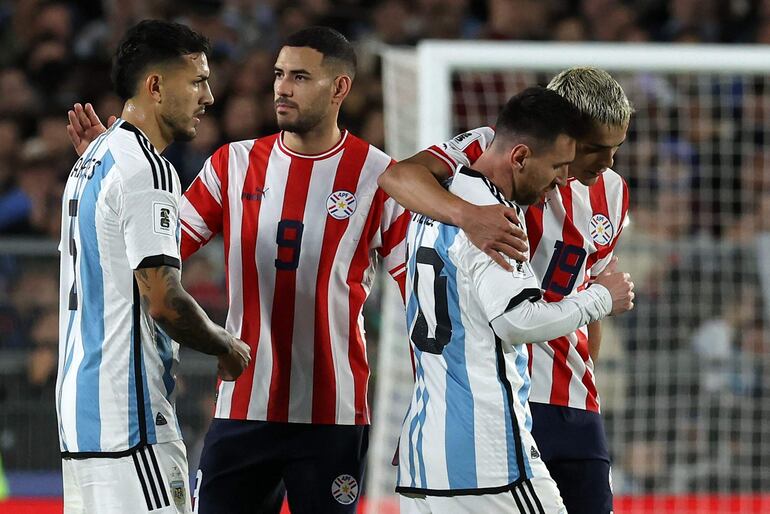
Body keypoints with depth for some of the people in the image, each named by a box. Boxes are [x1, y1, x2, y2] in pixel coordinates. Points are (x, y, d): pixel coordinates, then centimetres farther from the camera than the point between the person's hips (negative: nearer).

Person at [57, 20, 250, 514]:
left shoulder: (90, 161, 17)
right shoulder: (146, 168, -15)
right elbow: (162, 300, -20)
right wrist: (228, 347, -5)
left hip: (81, 408, 10)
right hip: (129, 418, -10)